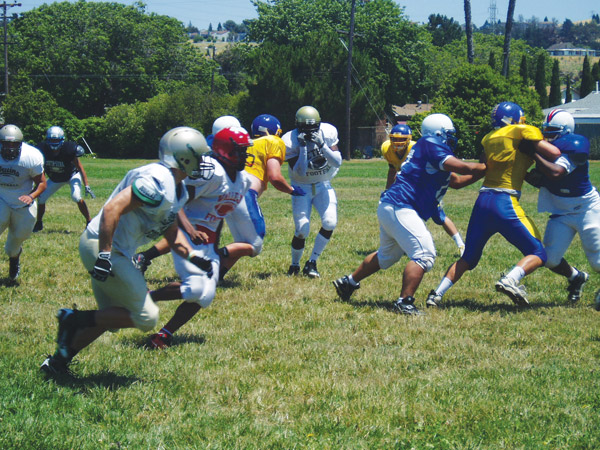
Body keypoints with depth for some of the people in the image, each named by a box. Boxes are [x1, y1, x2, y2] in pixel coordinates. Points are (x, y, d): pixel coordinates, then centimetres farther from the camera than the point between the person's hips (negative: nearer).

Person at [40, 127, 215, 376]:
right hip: (103, 246, -11)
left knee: (111, 317, 19)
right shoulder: (157, 181, -21)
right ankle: (76, 320, -5)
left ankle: (58, 361, 23)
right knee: (145, 318, -7)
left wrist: (192, 256, 5)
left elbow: (172, 232, 21)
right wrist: (104, 255, -29)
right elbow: (112, 210, -27)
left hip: (115, 251, 11)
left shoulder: (177, 191, 12)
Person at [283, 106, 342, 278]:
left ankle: (312, 262, -1)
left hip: (323, 186, 3)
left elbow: (337, 162, -20)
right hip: (302, 187, -2)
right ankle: (294, 265, 13)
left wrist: (321, 144, -33)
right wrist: (303, 147, -34)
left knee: (330, 223, -18)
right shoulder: (290, 141, -21)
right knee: (302, 229, -14)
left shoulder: (327, 132, -14)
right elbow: (300, 171, -25)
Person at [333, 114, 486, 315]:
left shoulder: (430, 149, 19)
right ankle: (404, 302, -17)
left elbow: (457, 182, 24)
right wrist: (487, 166, -5)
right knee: (424, 254, -15)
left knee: (387, 256, 27)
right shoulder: (430, 145, -10)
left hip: (389, 207, 11)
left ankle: (348, 282, 39)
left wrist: (484, 172, 17)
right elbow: (463, 168, -18)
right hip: (399, 208, -11)